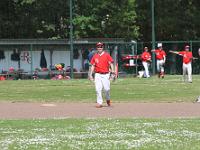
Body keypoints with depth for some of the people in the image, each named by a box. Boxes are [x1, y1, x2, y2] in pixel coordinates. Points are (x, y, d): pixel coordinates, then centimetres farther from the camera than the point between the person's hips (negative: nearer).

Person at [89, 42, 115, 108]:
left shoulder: (107, 55, 2)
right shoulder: (95, 56, 11)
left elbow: (111, 63, -4)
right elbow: (93, 66, 15)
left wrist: (112, 70, -21)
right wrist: (90, 74, 9)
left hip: (105, 74, -2)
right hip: (97, 75, 2)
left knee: (106, 88, -7)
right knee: (98, 89, -6)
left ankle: (108, 99, 22)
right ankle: (99, 102, 0)